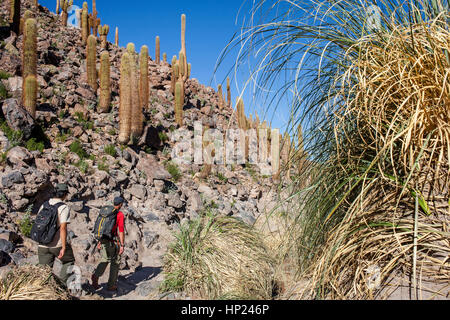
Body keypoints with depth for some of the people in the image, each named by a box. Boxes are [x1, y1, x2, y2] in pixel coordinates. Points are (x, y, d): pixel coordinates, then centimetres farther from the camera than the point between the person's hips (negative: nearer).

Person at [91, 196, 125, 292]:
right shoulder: (120, 214, -11)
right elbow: (121, 231, -16)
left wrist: (100, 241, 20)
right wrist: (122, 245, -14)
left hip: (104, 241, 6)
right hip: (114, 242, -6)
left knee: (105, 260, 17)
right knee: (115, 263, 7)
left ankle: (96, 276, -7)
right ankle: (111, 285, 12)